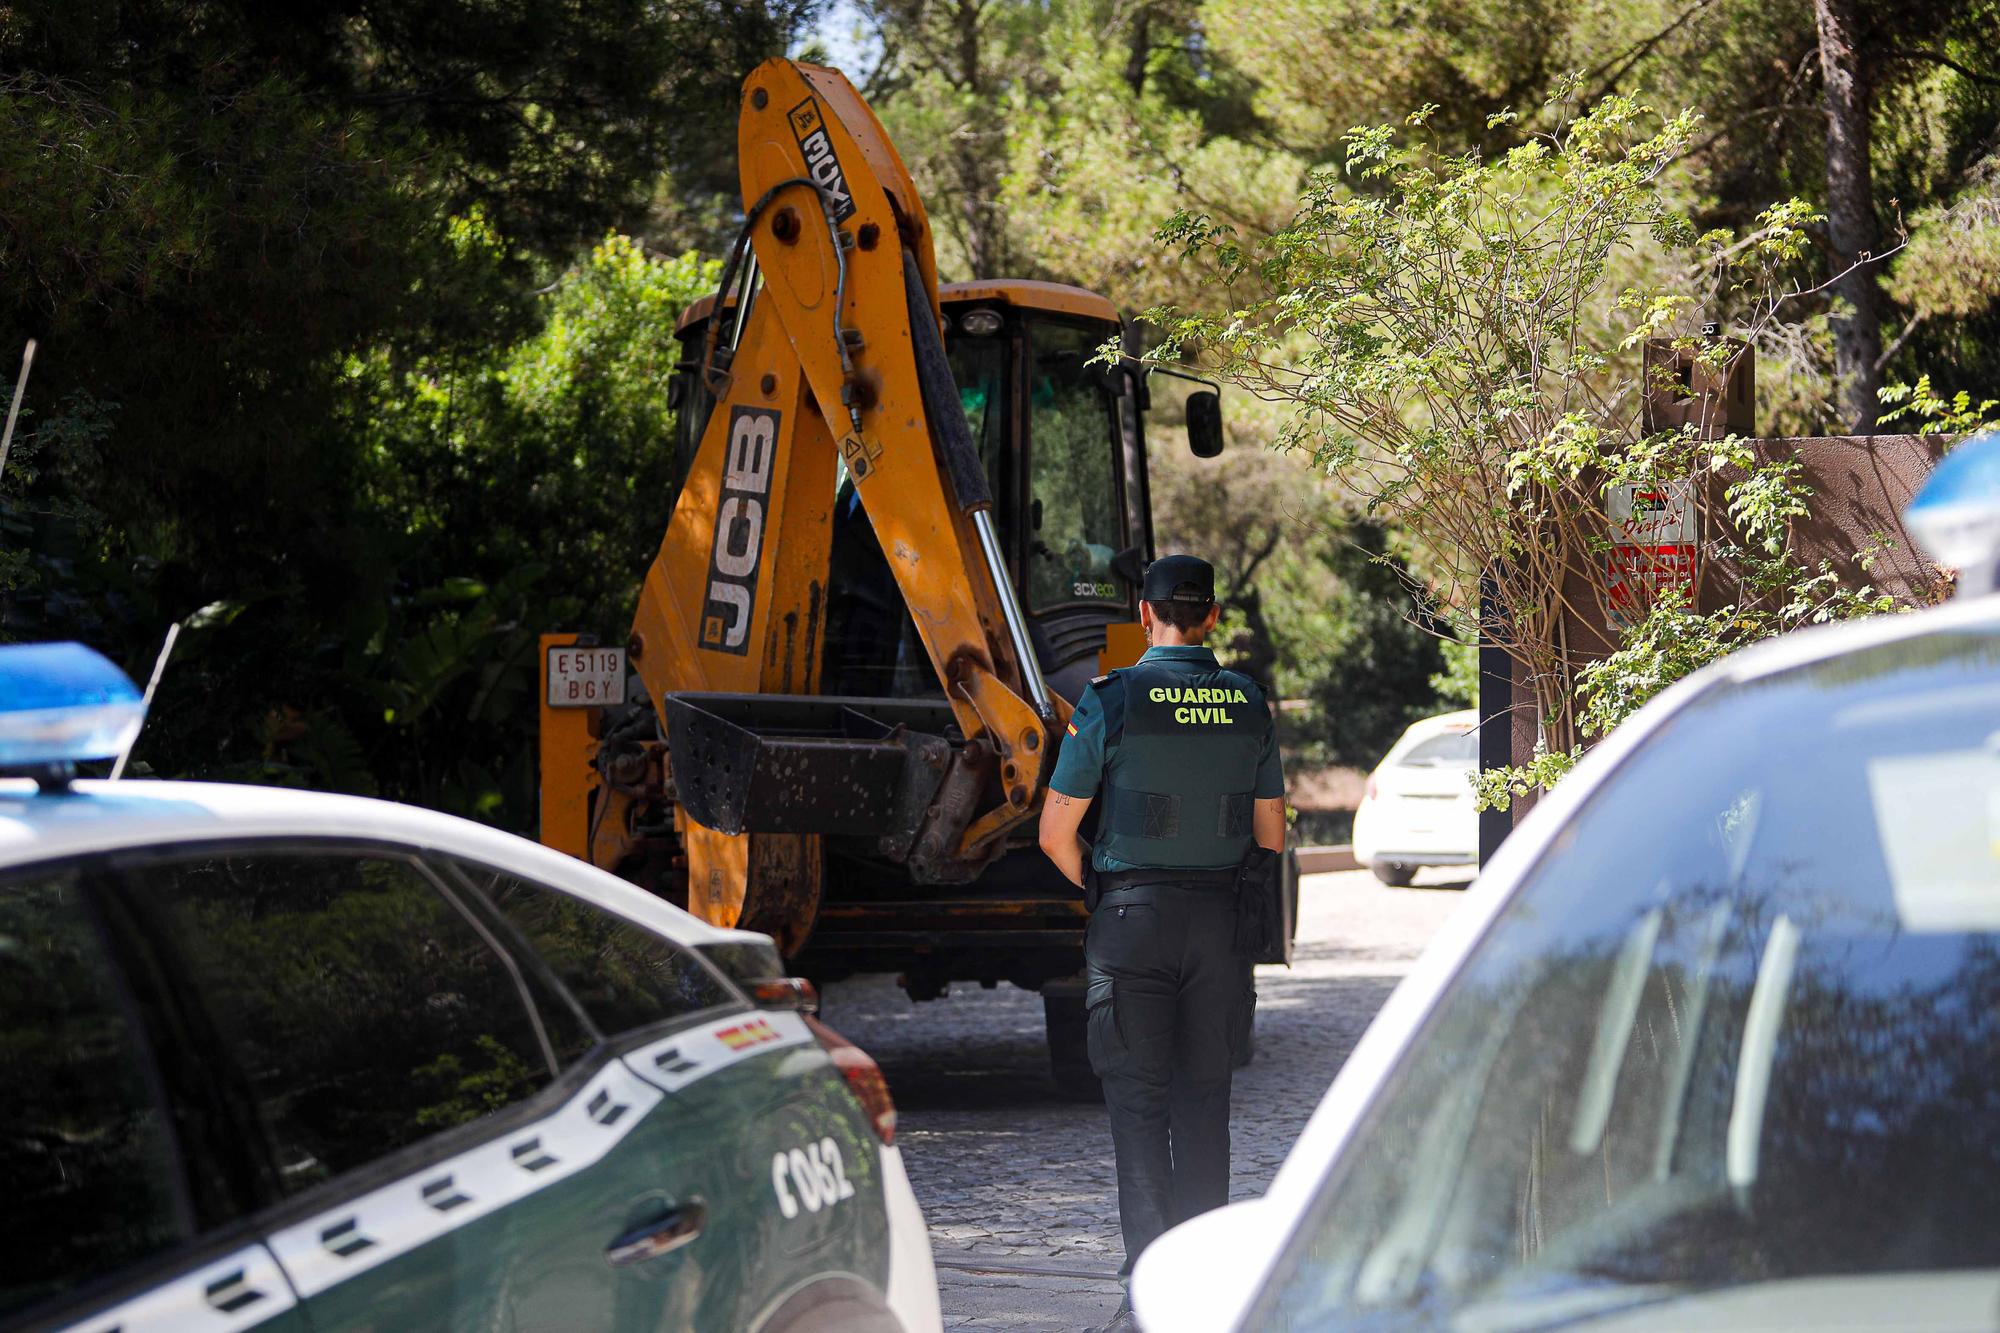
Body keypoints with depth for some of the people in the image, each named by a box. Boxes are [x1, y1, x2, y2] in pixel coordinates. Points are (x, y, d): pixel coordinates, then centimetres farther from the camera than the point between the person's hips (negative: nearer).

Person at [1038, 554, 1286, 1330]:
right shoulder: (1249, 704, 4)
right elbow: (1270, 836, 9)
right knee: (1203, 1102, 12)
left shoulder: (1110, 701, -9)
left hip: (1134, 917, -4)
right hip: (1221, 918, 4)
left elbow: (1056, 834, -5)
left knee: (1139, 1104, -2)